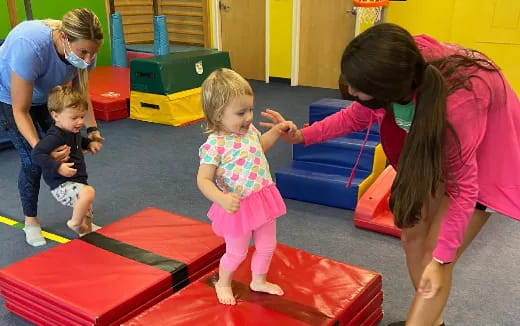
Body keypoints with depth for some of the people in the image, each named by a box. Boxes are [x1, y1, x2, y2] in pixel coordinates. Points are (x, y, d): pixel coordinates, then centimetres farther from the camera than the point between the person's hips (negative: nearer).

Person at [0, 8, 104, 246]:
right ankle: (31, 221, 13)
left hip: (46, 96, 5)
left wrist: (92, 128, -19)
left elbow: (80, 93, -7)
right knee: (33, 160, -9)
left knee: (66, 151, -5)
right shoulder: (30, 46, -42)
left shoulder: (82, 48, -26)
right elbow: (20, 111, -32)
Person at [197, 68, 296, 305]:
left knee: (267, 246, 22)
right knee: (237, 253, 14)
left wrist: (278, 131, 8)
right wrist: (222, 199, -40)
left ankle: (259, 281, 49)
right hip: (239, 208, -7)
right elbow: (203, 180, -25)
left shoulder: (249, 130, -2)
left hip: (263, 200, 7)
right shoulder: (215, 145, -26)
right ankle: (223, 284, 44)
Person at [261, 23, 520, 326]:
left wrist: (441, 258, -22)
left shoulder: (454, 107, -42)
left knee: (435, 257, -5)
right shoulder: (399, 73, -24)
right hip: (435, 142, 6)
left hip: (486, 153, -6)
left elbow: (463, 187, -29)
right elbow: (356, 116, -4)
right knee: (411, 234, 10)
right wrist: (301, 135, -13)